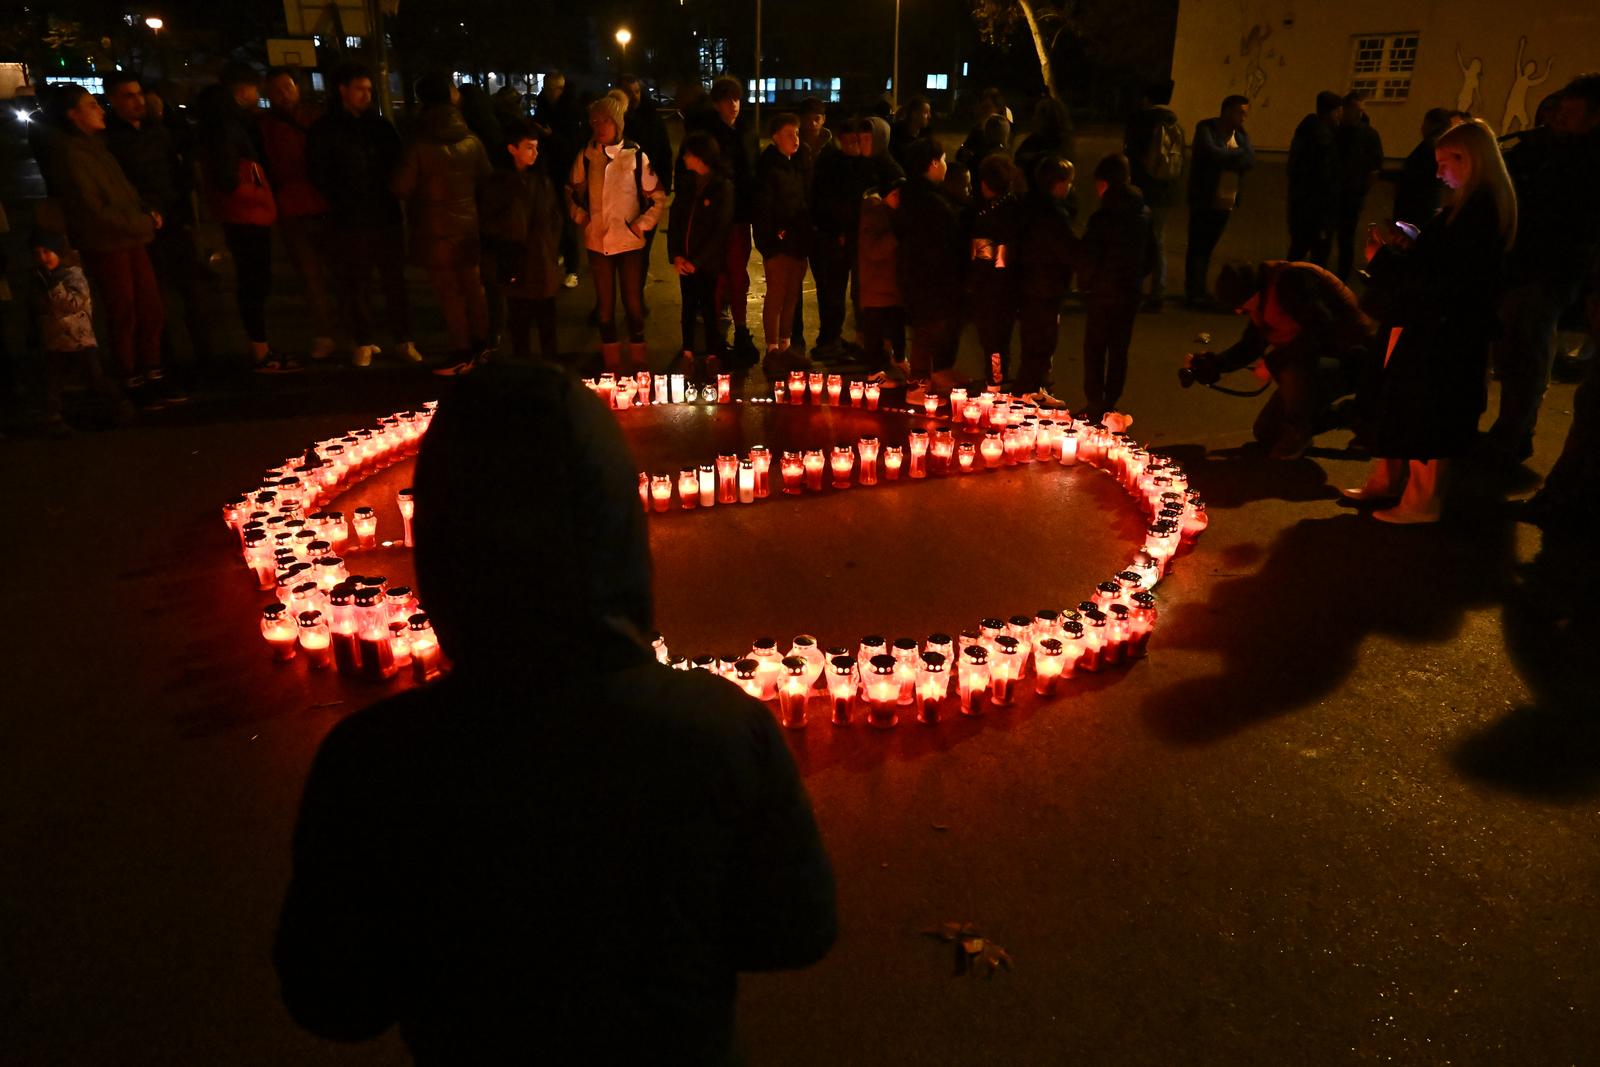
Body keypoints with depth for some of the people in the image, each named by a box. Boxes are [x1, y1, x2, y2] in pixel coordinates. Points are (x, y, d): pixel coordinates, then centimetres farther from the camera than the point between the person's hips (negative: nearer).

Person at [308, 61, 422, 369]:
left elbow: (397, 164, 16)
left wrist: (391, 196, 1)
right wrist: (343, 204, -2)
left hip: (387, 216, 2)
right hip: (350, 222, -2)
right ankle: (363, 343, 14)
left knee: (395, 281, 4)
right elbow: (319, 175, 2)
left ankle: (403, 341, 13)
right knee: (353, 285, 2)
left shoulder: (381, 125, 11)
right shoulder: (324, 130, 2)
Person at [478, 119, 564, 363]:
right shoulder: (496, 184, -4)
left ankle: (551, 362, 25)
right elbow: (488, 224, -3)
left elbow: (556, 215, 11)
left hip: (543, 263, 3)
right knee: (519, 321, 6)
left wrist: (551, 246, 2)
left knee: (547, 319, 11)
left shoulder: (541, 179, 5)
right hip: (516, 266, -3)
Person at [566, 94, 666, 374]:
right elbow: (572, 192, 16)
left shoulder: (635, 156, -6)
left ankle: (639, 362, 18)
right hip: (597, 242, 2)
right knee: (605, 304, 10)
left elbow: (657, 198, 1)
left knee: (633, 303, 4)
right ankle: (611, 364, 21)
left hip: (629, 242, -2)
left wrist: (640, 225, -8)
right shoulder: (586, 157, 1)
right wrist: (580, 216, 1)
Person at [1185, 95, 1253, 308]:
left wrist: (1225, 157, -15)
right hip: (1204, 200, -6)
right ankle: (1195, 293, 2)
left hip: (1226, 202, 6)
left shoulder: (1241, 135, 12)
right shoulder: (1206, 129, -4)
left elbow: (1250, 160, -3)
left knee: (1207, 248, 11)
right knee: (1198, 247, -2)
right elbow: (1212, 153, -21)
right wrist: (1236, 156, -8)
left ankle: (1198, 291, 17)